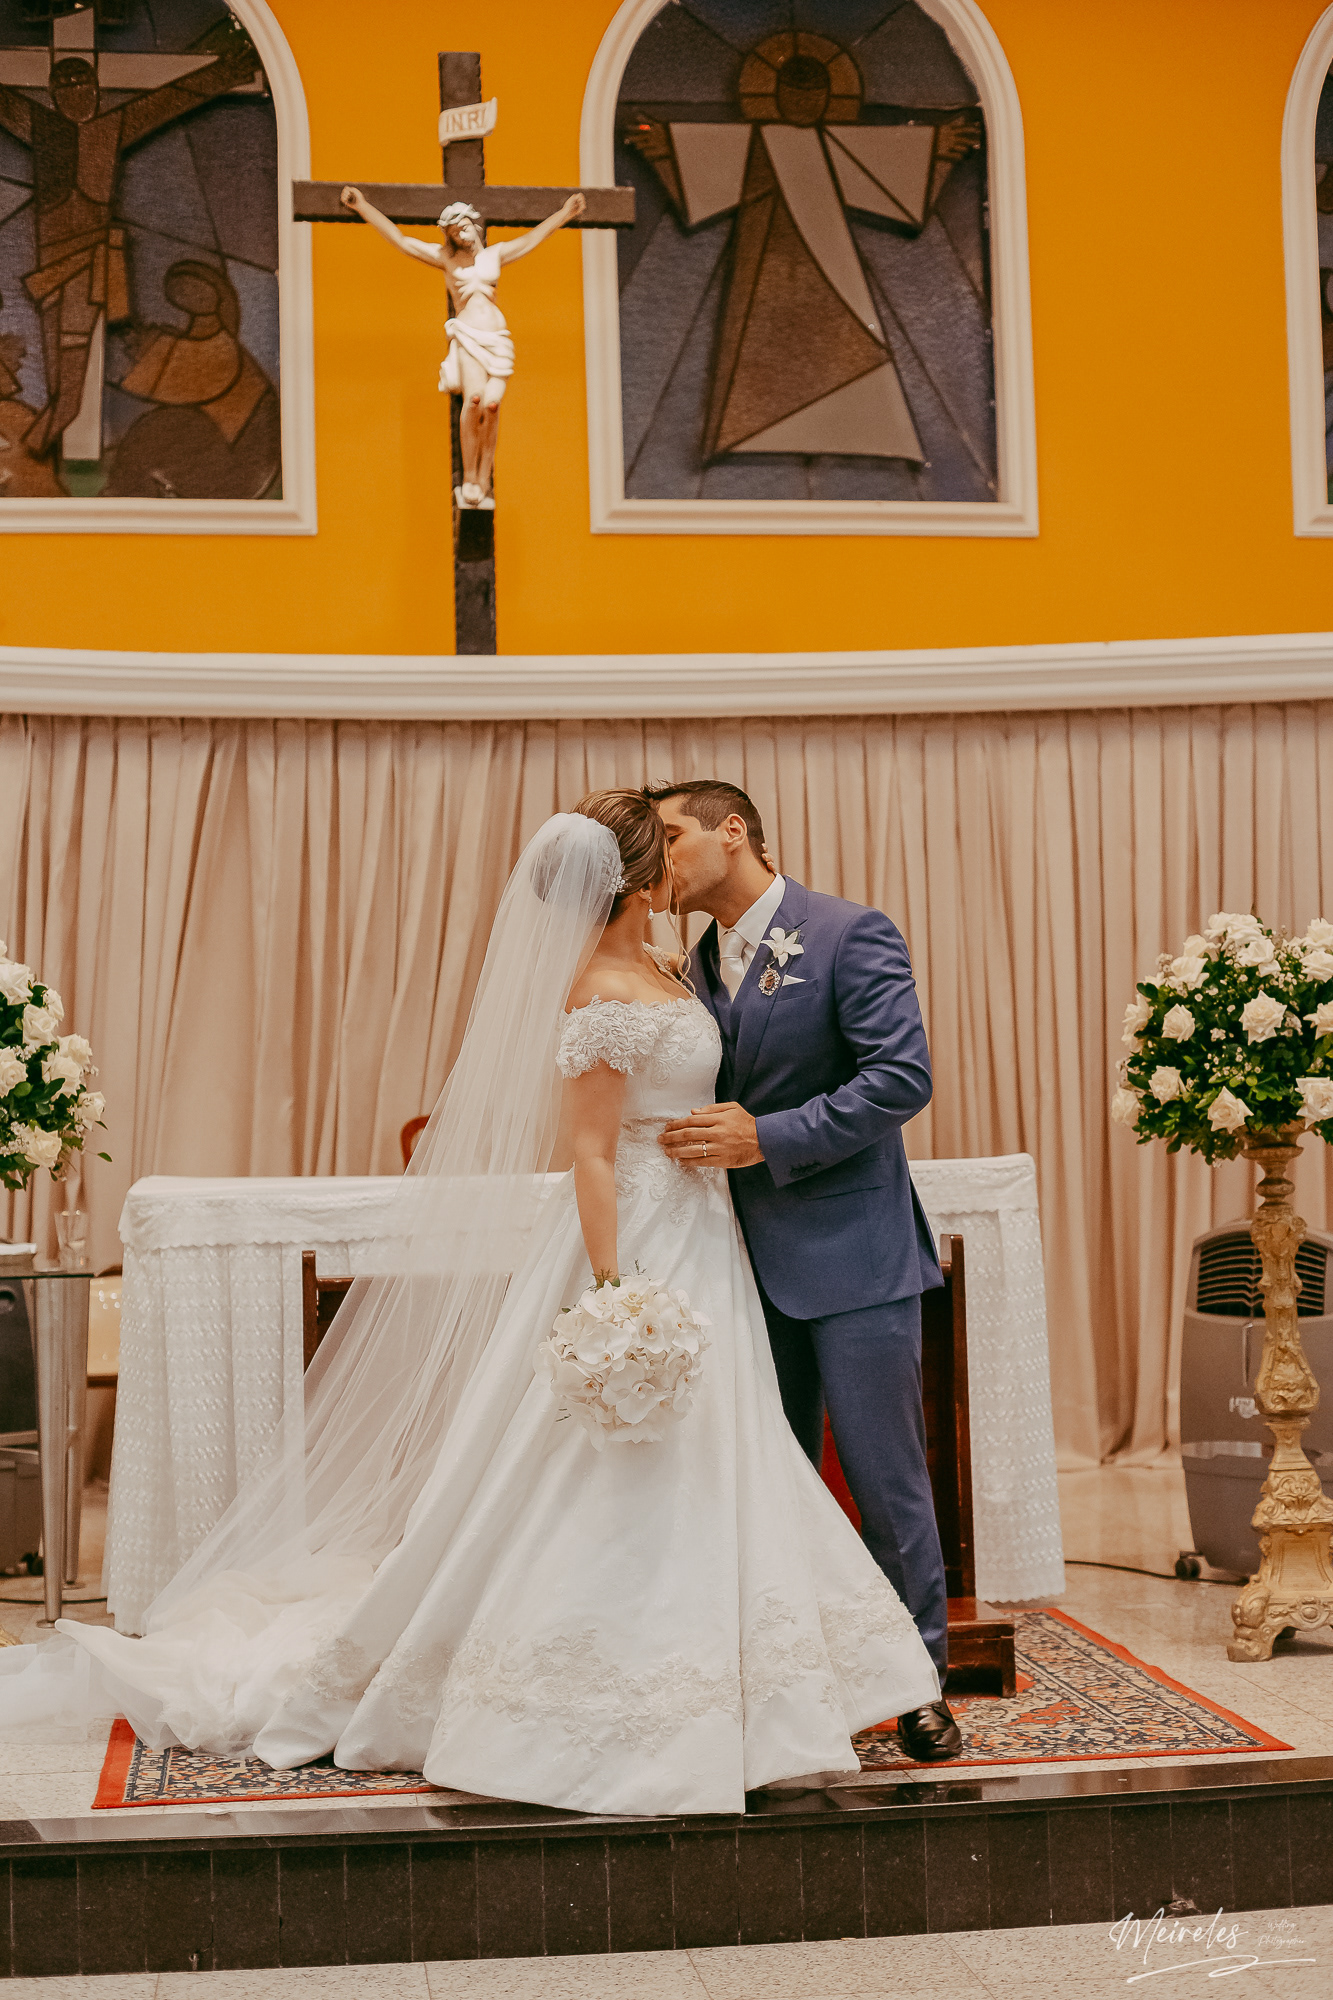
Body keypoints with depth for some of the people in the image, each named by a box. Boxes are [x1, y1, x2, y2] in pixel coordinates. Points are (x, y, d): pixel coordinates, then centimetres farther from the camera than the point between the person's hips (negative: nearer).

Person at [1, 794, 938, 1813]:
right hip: (640, 1246, -10)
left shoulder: (660, 974, 9)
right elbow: (587, 1155, -21)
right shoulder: (601, 994, -19)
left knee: (685, 1487, 15)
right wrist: (615, 1292, -24)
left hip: (696, 1249, 10)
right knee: (610, 1490, -2)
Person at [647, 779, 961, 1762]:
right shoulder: (700, 963, 12)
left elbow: (903, 1077, -18)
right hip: (754, 1262, 7)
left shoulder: (852, 934, -10)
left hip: (853, 1250, -7)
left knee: (886, 1475, -1)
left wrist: (768, 1138, -22)